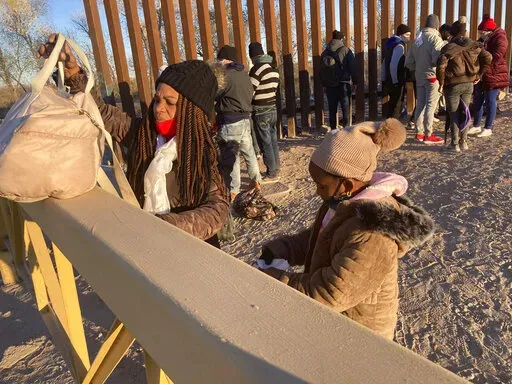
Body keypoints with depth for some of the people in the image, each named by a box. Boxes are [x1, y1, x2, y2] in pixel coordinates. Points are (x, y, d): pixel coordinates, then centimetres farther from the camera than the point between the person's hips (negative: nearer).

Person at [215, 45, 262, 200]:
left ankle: (233, 192, 6)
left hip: (230, 122, -8)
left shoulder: (225, 75, -14)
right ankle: (256, 181, 30)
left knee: (230, 156, 0)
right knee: (248, 151, 19)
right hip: (245, 119, 8)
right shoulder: (244, 74, 10)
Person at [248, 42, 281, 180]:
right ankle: (276, 168, 24)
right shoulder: (274, 70, 9)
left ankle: (271, 173, 5)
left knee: (265, 143, 0)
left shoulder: (257, 69, -15)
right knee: (273, 140, 15)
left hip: (261, 112, -8)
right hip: (273, 109, 8)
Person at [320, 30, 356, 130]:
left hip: (329, 85, 4)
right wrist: (355, 82, 3)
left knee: (332, 109, 10)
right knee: (345, 108, 2)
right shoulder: (346, 50, -3)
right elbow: (353, 68, -4)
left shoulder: (325, 52, 8)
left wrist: (324, 84, 13)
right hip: (343, 84, -3)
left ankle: (333, 130, 13)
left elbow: (321, 70, 10)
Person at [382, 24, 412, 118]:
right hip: (397, 82, -9)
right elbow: (393, 65, -22)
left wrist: (384, 79, 21)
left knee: (391, 104, 16)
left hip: (389, 81, 9)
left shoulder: (391, 44, 16)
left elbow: (385, 63, 19)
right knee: (397, 106, -4)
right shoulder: (399, 46, -13)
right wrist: (396, 82, -19)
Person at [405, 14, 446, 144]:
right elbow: (437, 59, -23)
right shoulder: (435, 38, -10)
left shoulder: (417, 39, 11)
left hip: (419, 76, 7)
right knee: (431, 105, -3)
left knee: (420, 104, 11)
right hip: (432, 76, -6)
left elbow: (408, 61, 11)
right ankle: (428, 135, -1)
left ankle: (419, 133, 16)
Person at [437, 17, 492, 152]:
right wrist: (479, 75, 6)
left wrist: (441, 82, -10)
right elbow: (488, 58, -2)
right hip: (469, 84, 5)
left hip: (453, 85, -4)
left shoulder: (449, 47, -10)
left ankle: (455, 144, 3)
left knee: (454, 115, 2)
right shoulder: (473, 45, 4)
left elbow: (441, 65, -23)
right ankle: (464, 142, 22)